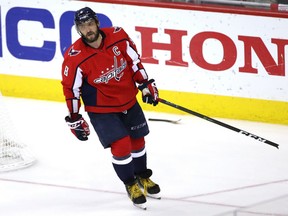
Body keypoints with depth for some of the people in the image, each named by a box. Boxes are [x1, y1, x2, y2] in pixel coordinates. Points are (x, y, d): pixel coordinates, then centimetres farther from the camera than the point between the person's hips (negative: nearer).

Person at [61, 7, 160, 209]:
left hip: (129, 101, 4)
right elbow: (71, 88, -12)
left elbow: (134, 60, 1)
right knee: (121, 146, -11)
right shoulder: (75, 57, -24)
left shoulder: (118, 36, -15)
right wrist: (74, 119, -7)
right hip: (101, 109, -4)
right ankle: (131, 185, 13)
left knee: (137, 141, 17)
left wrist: (145, 84, 2)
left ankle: (142, 177, 42)